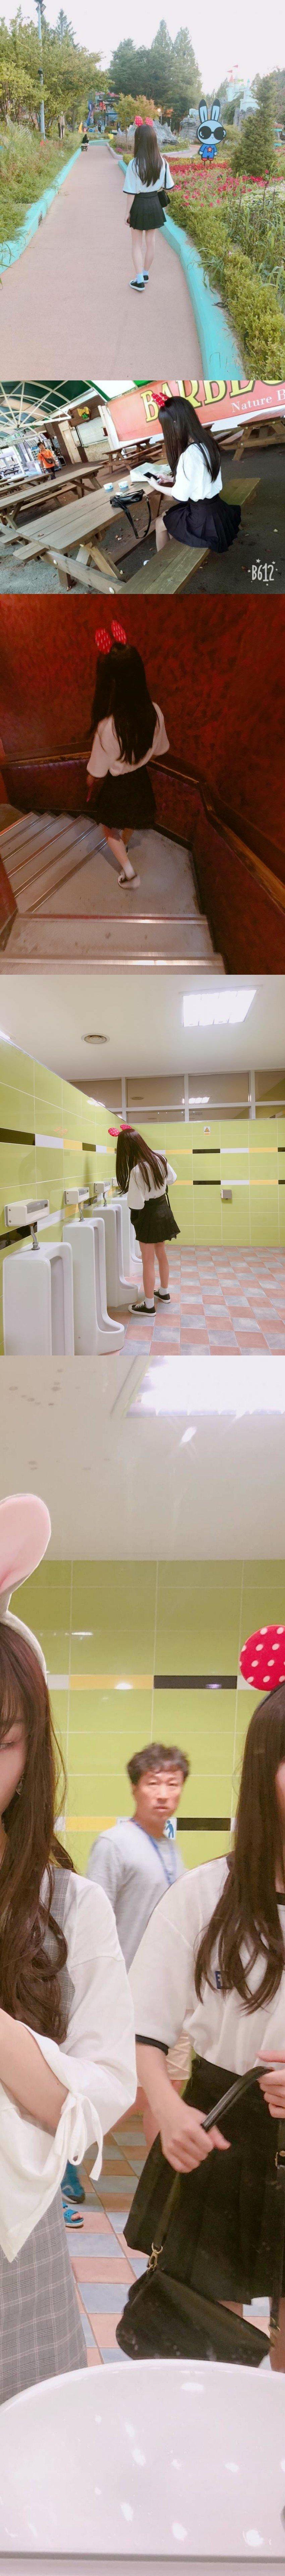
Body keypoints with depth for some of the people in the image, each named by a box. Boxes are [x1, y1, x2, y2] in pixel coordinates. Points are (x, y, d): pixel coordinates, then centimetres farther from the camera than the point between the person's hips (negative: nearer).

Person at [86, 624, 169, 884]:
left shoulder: (108, 727, -38)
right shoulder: (153, 712, -24)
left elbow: (97, 775, -23)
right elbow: (159, 752, -4)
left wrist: (92, 787, -1)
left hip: (116, 788, -5)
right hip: (141, 782, 5)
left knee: (111, 829, 27)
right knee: (129, 822, 35)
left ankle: (128, 871, 31)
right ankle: (124, 845, 61)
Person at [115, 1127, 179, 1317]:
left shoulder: (136, 1172, -28)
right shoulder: (160, 1160, -8)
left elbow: (136, 1204, -23)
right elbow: (172, 1178, 13)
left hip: (148, 1216, -7)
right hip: (164, 1209, 7)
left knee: (148, 1261, 2)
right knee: (162, 1253, 23)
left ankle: (149, 1305, 9)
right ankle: (164, 1293, 38)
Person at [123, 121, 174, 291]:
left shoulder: (135, 165, -20)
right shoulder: (162, 162, -9)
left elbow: (131, 192, -16)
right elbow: (168, 187, 0)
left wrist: (128, 212, -5)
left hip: (139, 205, -4)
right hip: (155, 204, 4)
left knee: (137, 244, 9)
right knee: (151, 242, 18)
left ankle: (139, 281, 4)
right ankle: (146, 275, 33)